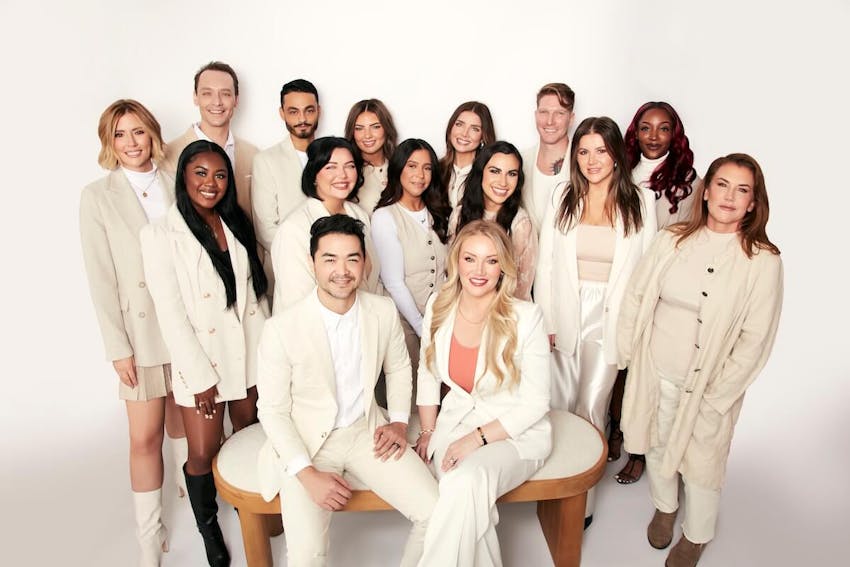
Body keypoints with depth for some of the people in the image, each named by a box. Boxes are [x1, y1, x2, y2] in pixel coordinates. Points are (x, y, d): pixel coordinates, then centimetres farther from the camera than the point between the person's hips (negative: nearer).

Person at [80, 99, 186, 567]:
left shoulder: (177, 185, 5)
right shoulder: (98, 196, -1)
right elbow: (101, 277, -4)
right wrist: (118, 348, -7)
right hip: (140, 330, -2)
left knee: (182, 420, 16)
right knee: (145, 437, 2)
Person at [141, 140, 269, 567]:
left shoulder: (237, 224, 5)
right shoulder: (161, 234, -11)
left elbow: (256, 290, 8)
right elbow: (170, 312, -13)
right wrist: (200, 376, -13)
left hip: (248, 351, 4)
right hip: (200, 358, -4)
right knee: (203, 454, 4)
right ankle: (208, 528, 31)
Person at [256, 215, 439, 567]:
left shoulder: (384, 311, -6)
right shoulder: (281, 329, -18)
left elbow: (398, 368, 13)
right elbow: (272, 410, -9)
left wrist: (399, 421, 1)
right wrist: (307, 473, -16)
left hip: (366, 432, 3)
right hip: (305, 443, -3)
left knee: (436, 513, -9)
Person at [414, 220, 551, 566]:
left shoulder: (525, 317, -15)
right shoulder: (439, 306, -3)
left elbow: (536, 403, -11)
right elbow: (427, 375, 10)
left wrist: (479, 438, -15)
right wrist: (428, 431, 4)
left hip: (516, 432, -3)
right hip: (455, 421, 3)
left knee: (466, 482, -32)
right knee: (469, 501, -25)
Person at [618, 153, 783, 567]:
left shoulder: (763, 261, -13)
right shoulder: (672, 240, -4)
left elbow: (755, 341, -12)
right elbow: (636, 296, 2)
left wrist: (715, 397, -13)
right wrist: (628, 354, 0)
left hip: (709, 382, -3)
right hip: (655, 371, 3)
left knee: (701, 459, 14)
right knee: (657, 445, 21)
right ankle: (665, 506, 51)